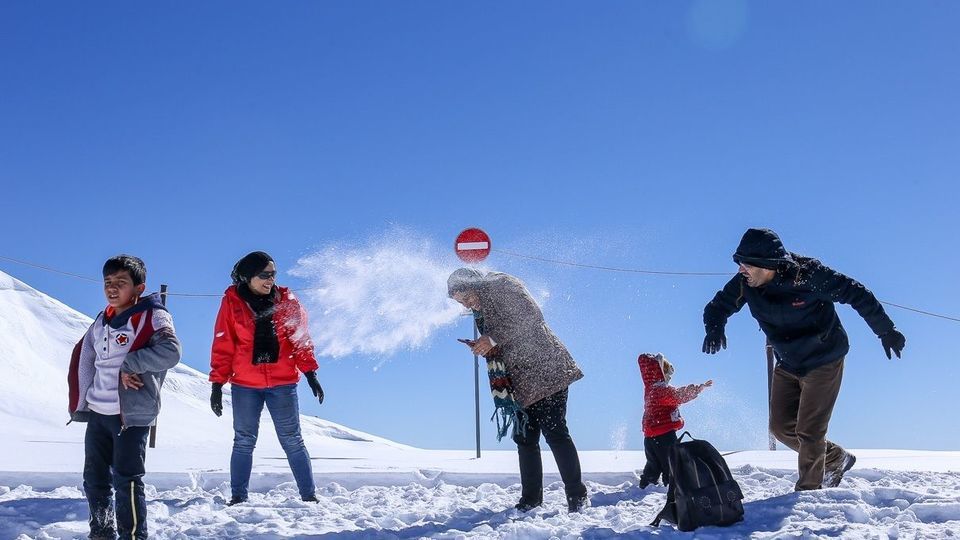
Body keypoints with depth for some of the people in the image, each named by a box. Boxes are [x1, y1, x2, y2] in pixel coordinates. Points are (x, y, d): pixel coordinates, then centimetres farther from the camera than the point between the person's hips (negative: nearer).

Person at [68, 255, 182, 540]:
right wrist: (78, 403, 13)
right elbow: (83, 359, 19)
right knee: (94, 478, 15)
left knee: (126, 479, -10)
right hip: (97, 413, 8)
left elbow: (170, 352, -26)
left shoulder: (153, 317, -9)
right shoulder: (102, 320, 14)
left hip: (132, 413, -8)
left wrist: (130, 364, -22)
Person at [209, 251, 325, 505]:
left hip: (283, 383, 1)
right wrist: (217, 384, -3)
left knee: (292, 441, 4)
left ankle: (309, 495, 9)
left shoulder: (286, 300, 4)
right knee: (244, 442, 7)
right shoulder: (232, 302, 0)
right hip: (245, 385, -1)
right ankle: (238, 497, 16)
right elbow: (223, 345, 0)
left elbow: (300, 337, 5)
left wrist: (310, 373, -2)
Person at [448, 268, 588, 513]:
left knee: (555, 432, -11)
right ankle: (531, 499, 13)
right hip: (523, 384, 9)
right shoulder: (481, 311, 19)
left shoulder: (503, 285, -6)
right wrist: (485, 347, -2)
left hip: (545, 371, -9)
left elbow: (531, 316, -18)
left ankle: (577, 496, -6)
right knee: (525, 438, 7)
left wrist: (494, 339, -17)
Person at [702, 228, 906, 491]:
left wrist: (886, 331, -14)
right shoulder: (744, 284, -14)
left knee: (808, 432, -6)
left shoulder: (808, 275, -27)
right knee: (781, 427, 8)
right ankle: (835, 459, 30)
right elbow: (717, 307, -3)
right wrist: (714, 328, -27)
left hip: (824, 363, -6)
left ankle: (809, 490, 14)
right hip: (787, 365, 6)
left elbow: (857, 294, -18)